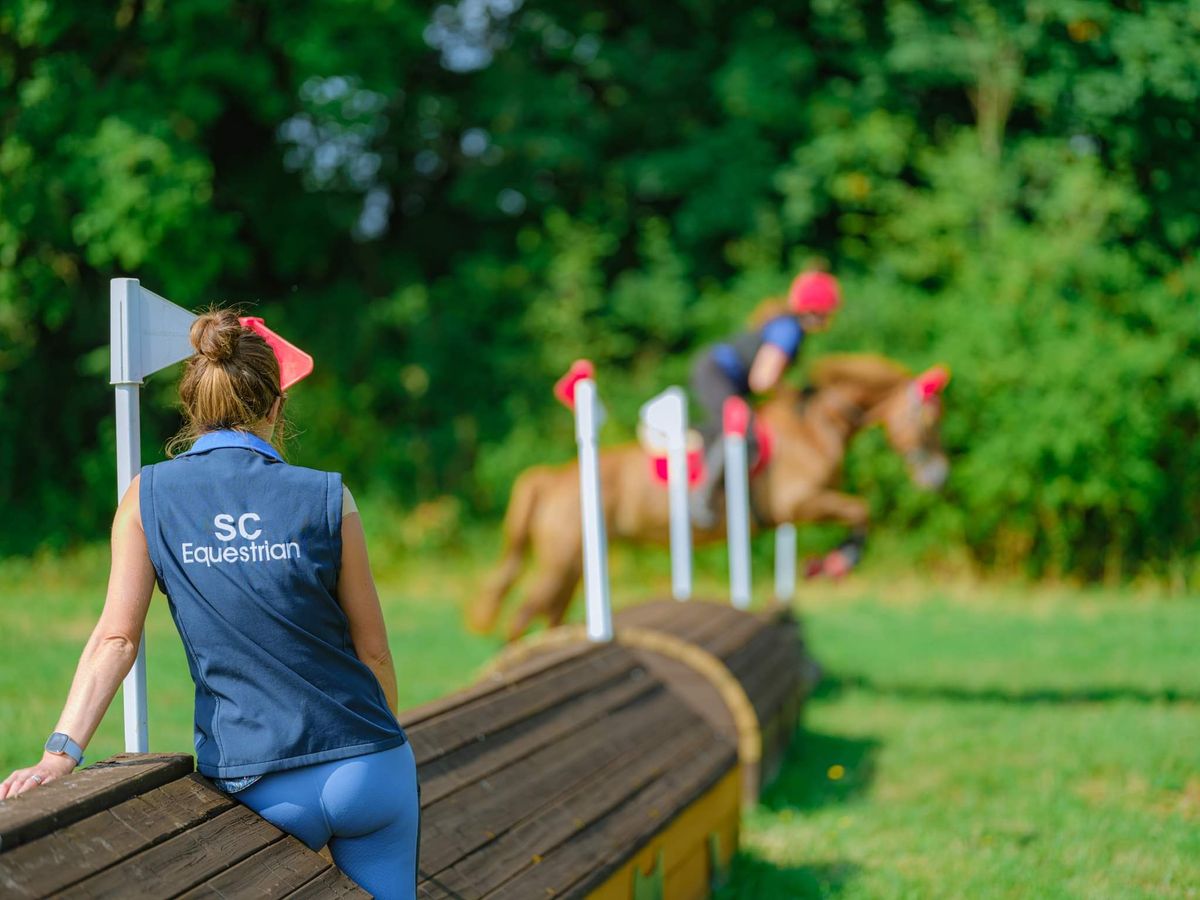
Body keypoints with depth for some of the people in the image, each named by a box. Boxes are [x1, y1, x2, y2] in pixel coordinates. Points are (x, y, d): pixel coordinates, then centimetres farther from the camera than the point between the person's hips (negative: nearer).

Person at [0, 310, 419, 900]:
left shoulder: (148, 497, 0)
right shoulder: (327, 498, -2)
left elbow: (117, 636, -9)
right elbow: (372, 650, 5)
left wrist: (61, 751, -11)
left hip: (261, 789, 1)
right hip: (367, 765, 0)